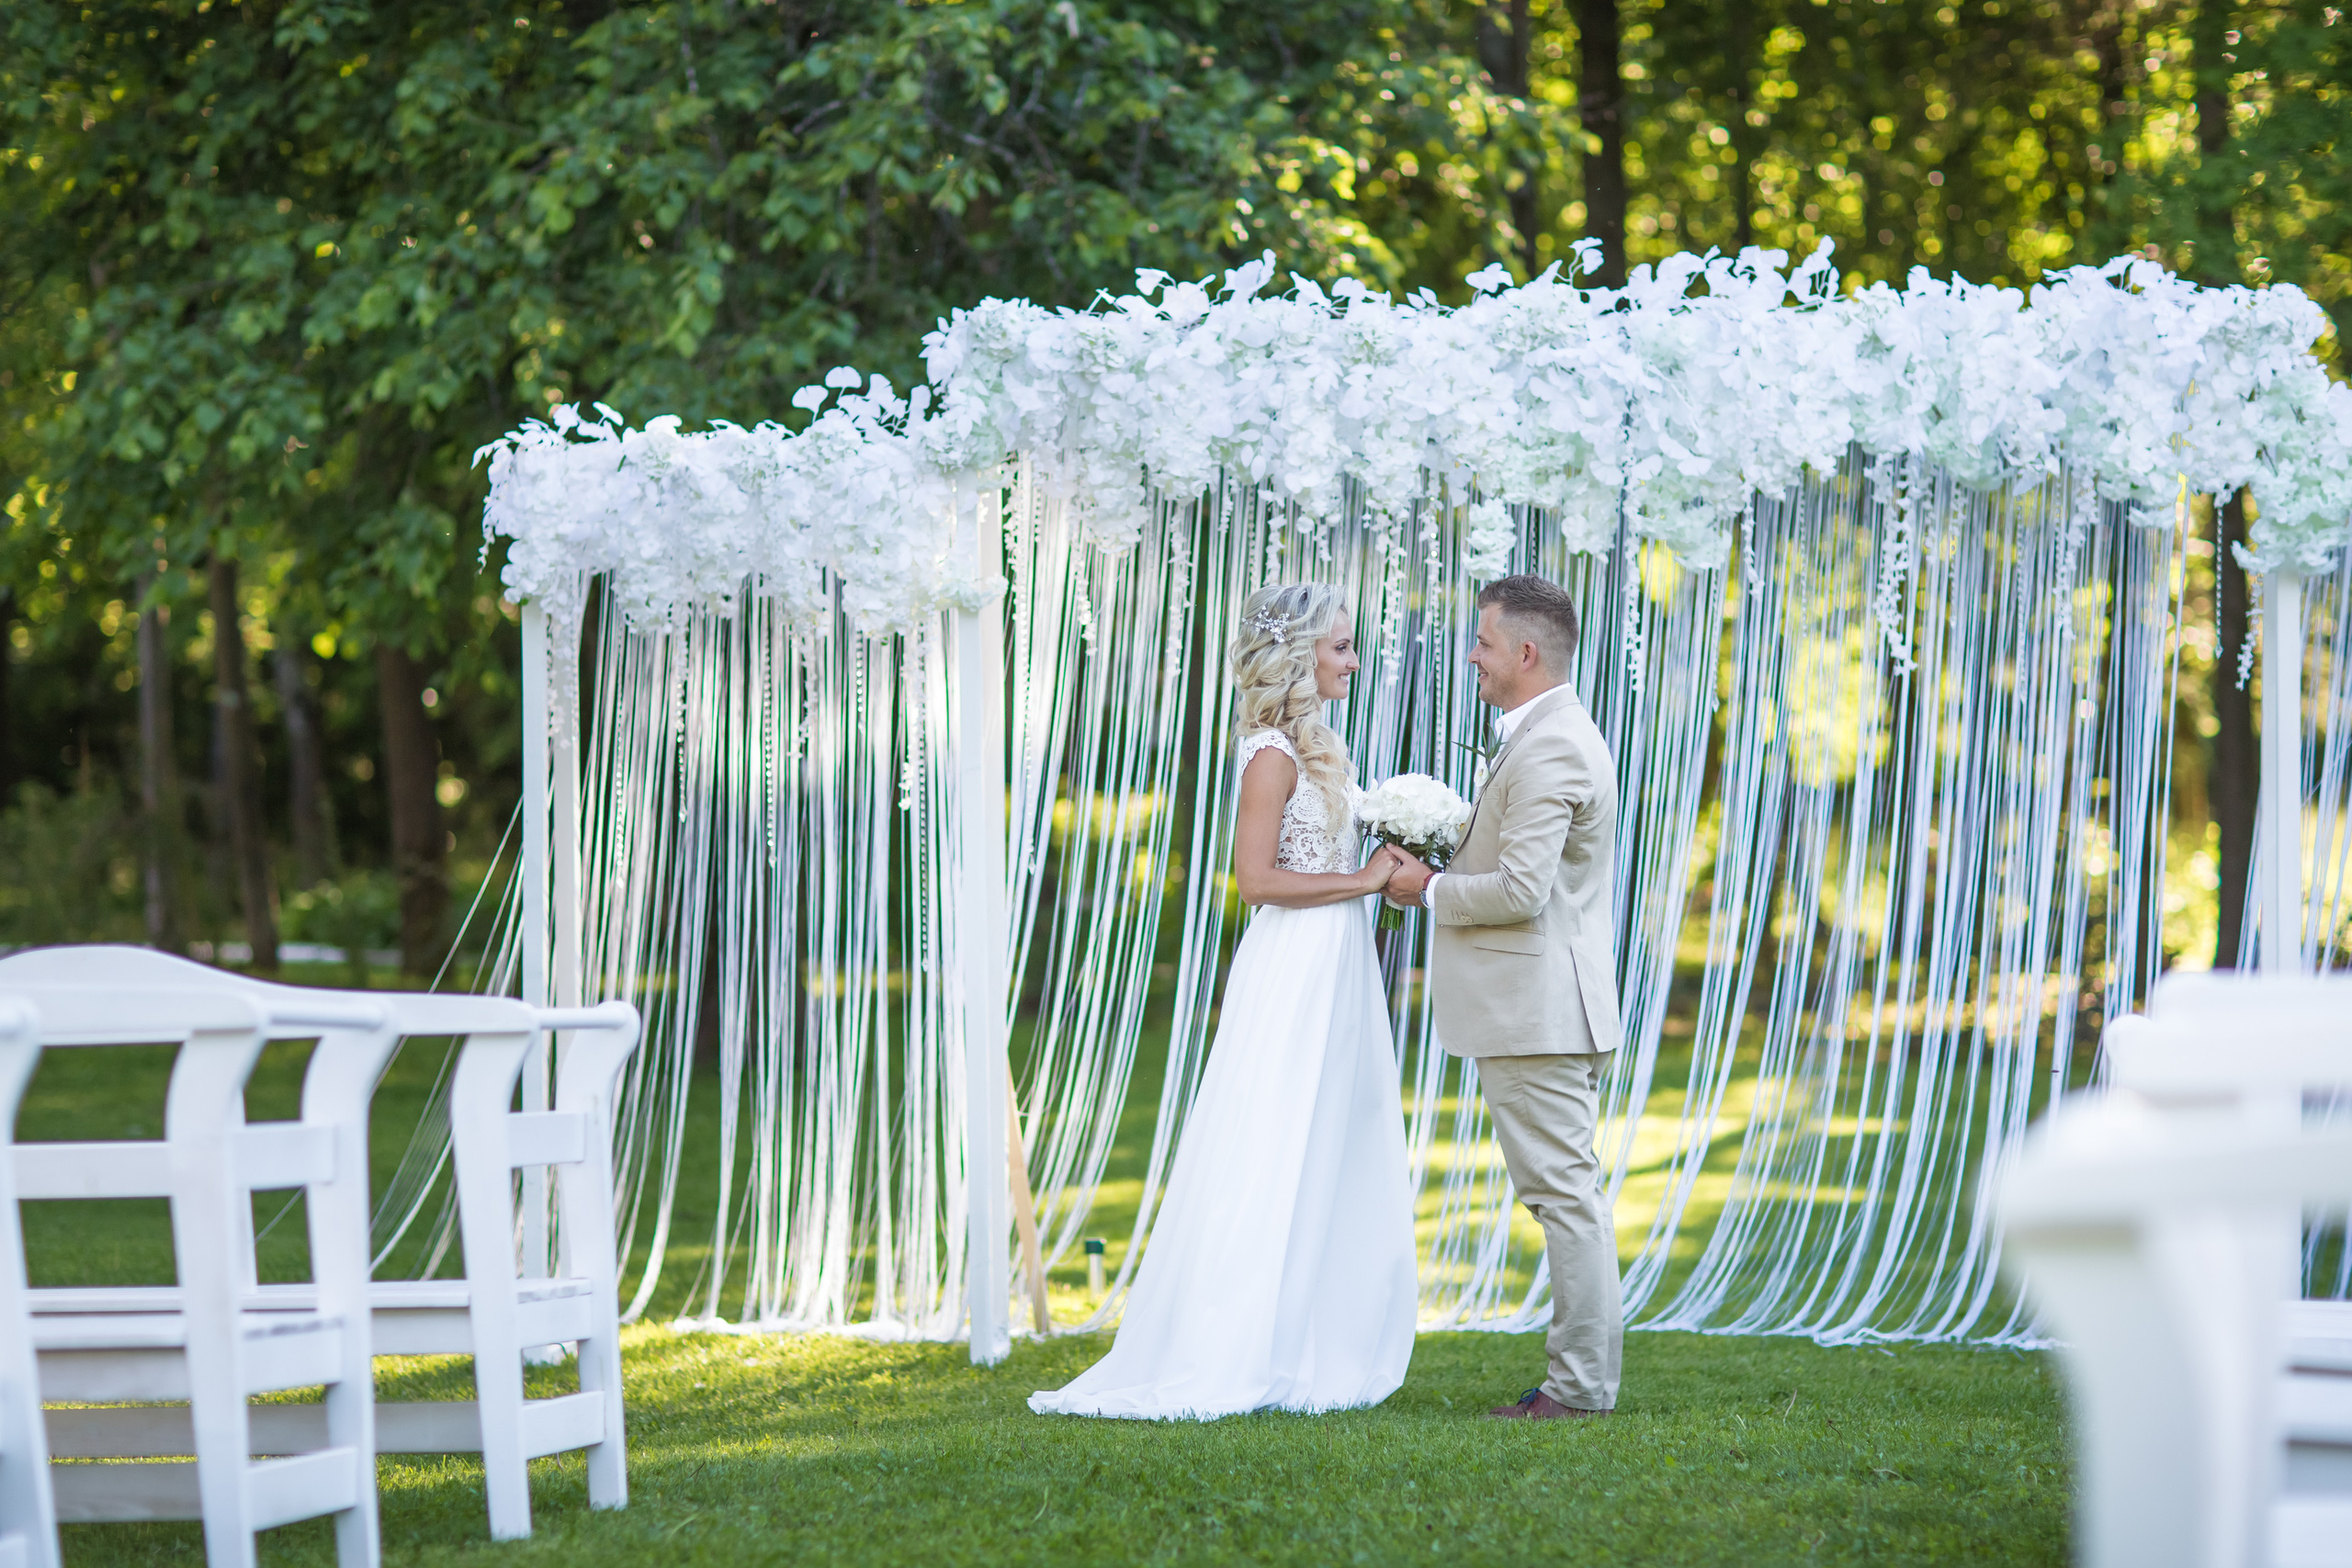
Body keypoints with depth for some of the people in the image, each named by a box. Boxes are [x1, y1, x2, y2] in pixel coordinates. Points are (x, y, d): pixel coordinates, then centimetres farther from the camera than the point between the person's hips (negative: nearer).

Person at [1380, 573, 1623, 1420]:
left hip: (1537, 1014, -11)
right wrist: (1444, 859, 10)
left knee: (1563, 1192, -7)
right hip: (1539, 1008, 11)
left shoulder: (1549, 750, -18)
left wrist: (1432, 889, -10)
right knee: (1568, 1193, 13)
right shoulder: (1554, 735, 17)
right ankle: (1586, 1371, 17)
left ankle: (1579, 1384, -4)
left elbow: (1520, 889, -24)